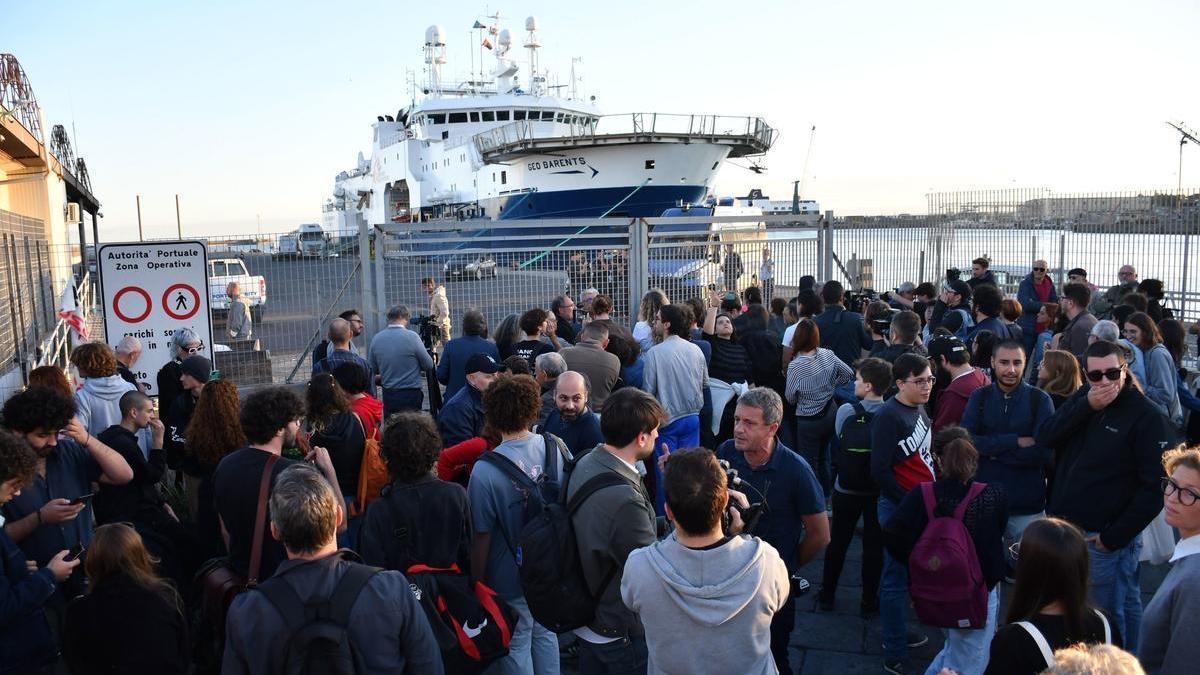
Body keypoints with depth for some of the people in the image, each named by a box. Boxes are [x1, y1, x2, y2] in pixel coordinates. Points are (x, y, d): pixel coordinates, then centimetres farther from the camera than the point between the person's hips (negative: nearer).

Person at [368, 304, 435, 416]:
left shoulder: (376, 338, 1)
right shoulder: (411, 336, -12)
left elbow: (372, 370, 9)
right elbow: (428, 365, -4)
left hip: (388, 395, 4)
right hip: (411, 394, -4)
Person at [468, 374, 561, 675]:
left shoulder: (485, 471, -27)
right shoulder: (555, 448, -12)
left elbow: (482, 537, -19)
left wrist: (477, 582, -2)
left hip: (510, 578, -4)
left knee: (516, 644, 15)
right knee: (545, 633, 24)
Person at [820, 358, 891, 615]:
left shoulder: (845, 411, -16)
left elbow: (839, 440, -3)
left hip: (846, 490, 0)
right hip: (879, 492, 0)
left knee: (837, 543, 16)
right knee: (873, 546, 14)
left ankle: (827, 596, 28)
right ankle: (869, 602, 24)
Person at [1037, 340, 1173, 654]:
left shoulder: (1147, 417, -12)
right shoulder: (1082, 399, 6)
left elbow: (1154, 487, -14)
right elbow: (1045, 437, -6)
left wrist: (1115, 537, -14)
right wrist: (1087, 405, -18)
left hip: (1103, 537, -6)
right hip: (1062, 527, 6)